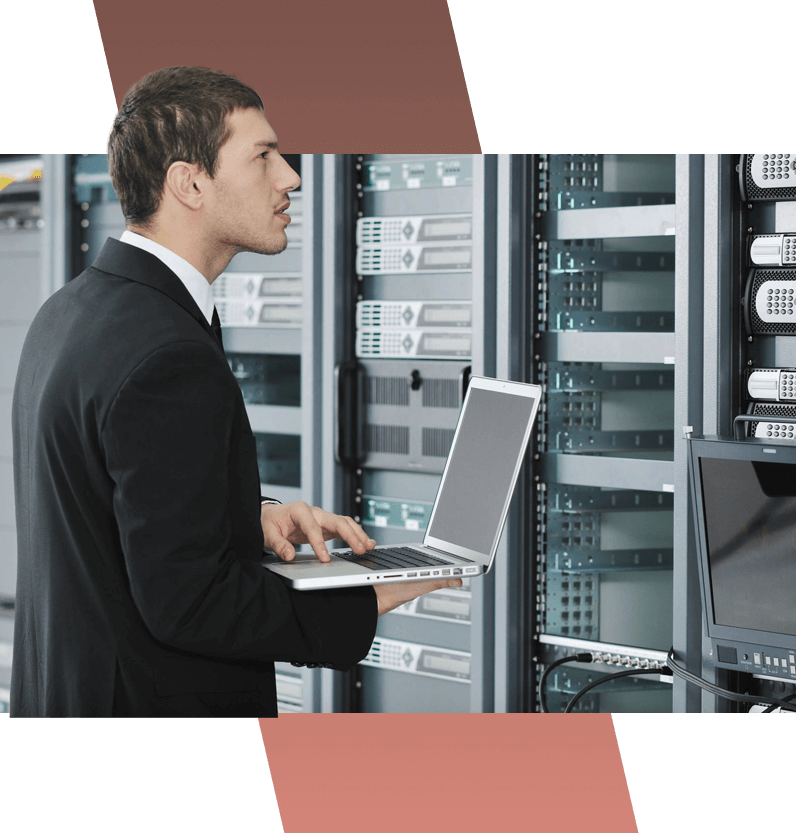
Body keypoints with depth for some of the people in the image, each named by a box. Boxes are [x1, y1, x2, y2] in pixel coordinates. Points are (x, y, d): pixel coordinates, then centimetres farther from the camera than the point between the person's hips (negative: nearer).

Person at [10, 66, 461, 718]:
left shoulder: (70, 310, 7)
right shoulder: (170, 361, -24)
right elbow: (185, 601, -24)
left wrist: (254, 517, 4)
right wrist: (367, 605, -17)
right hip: (156, 701, -10)